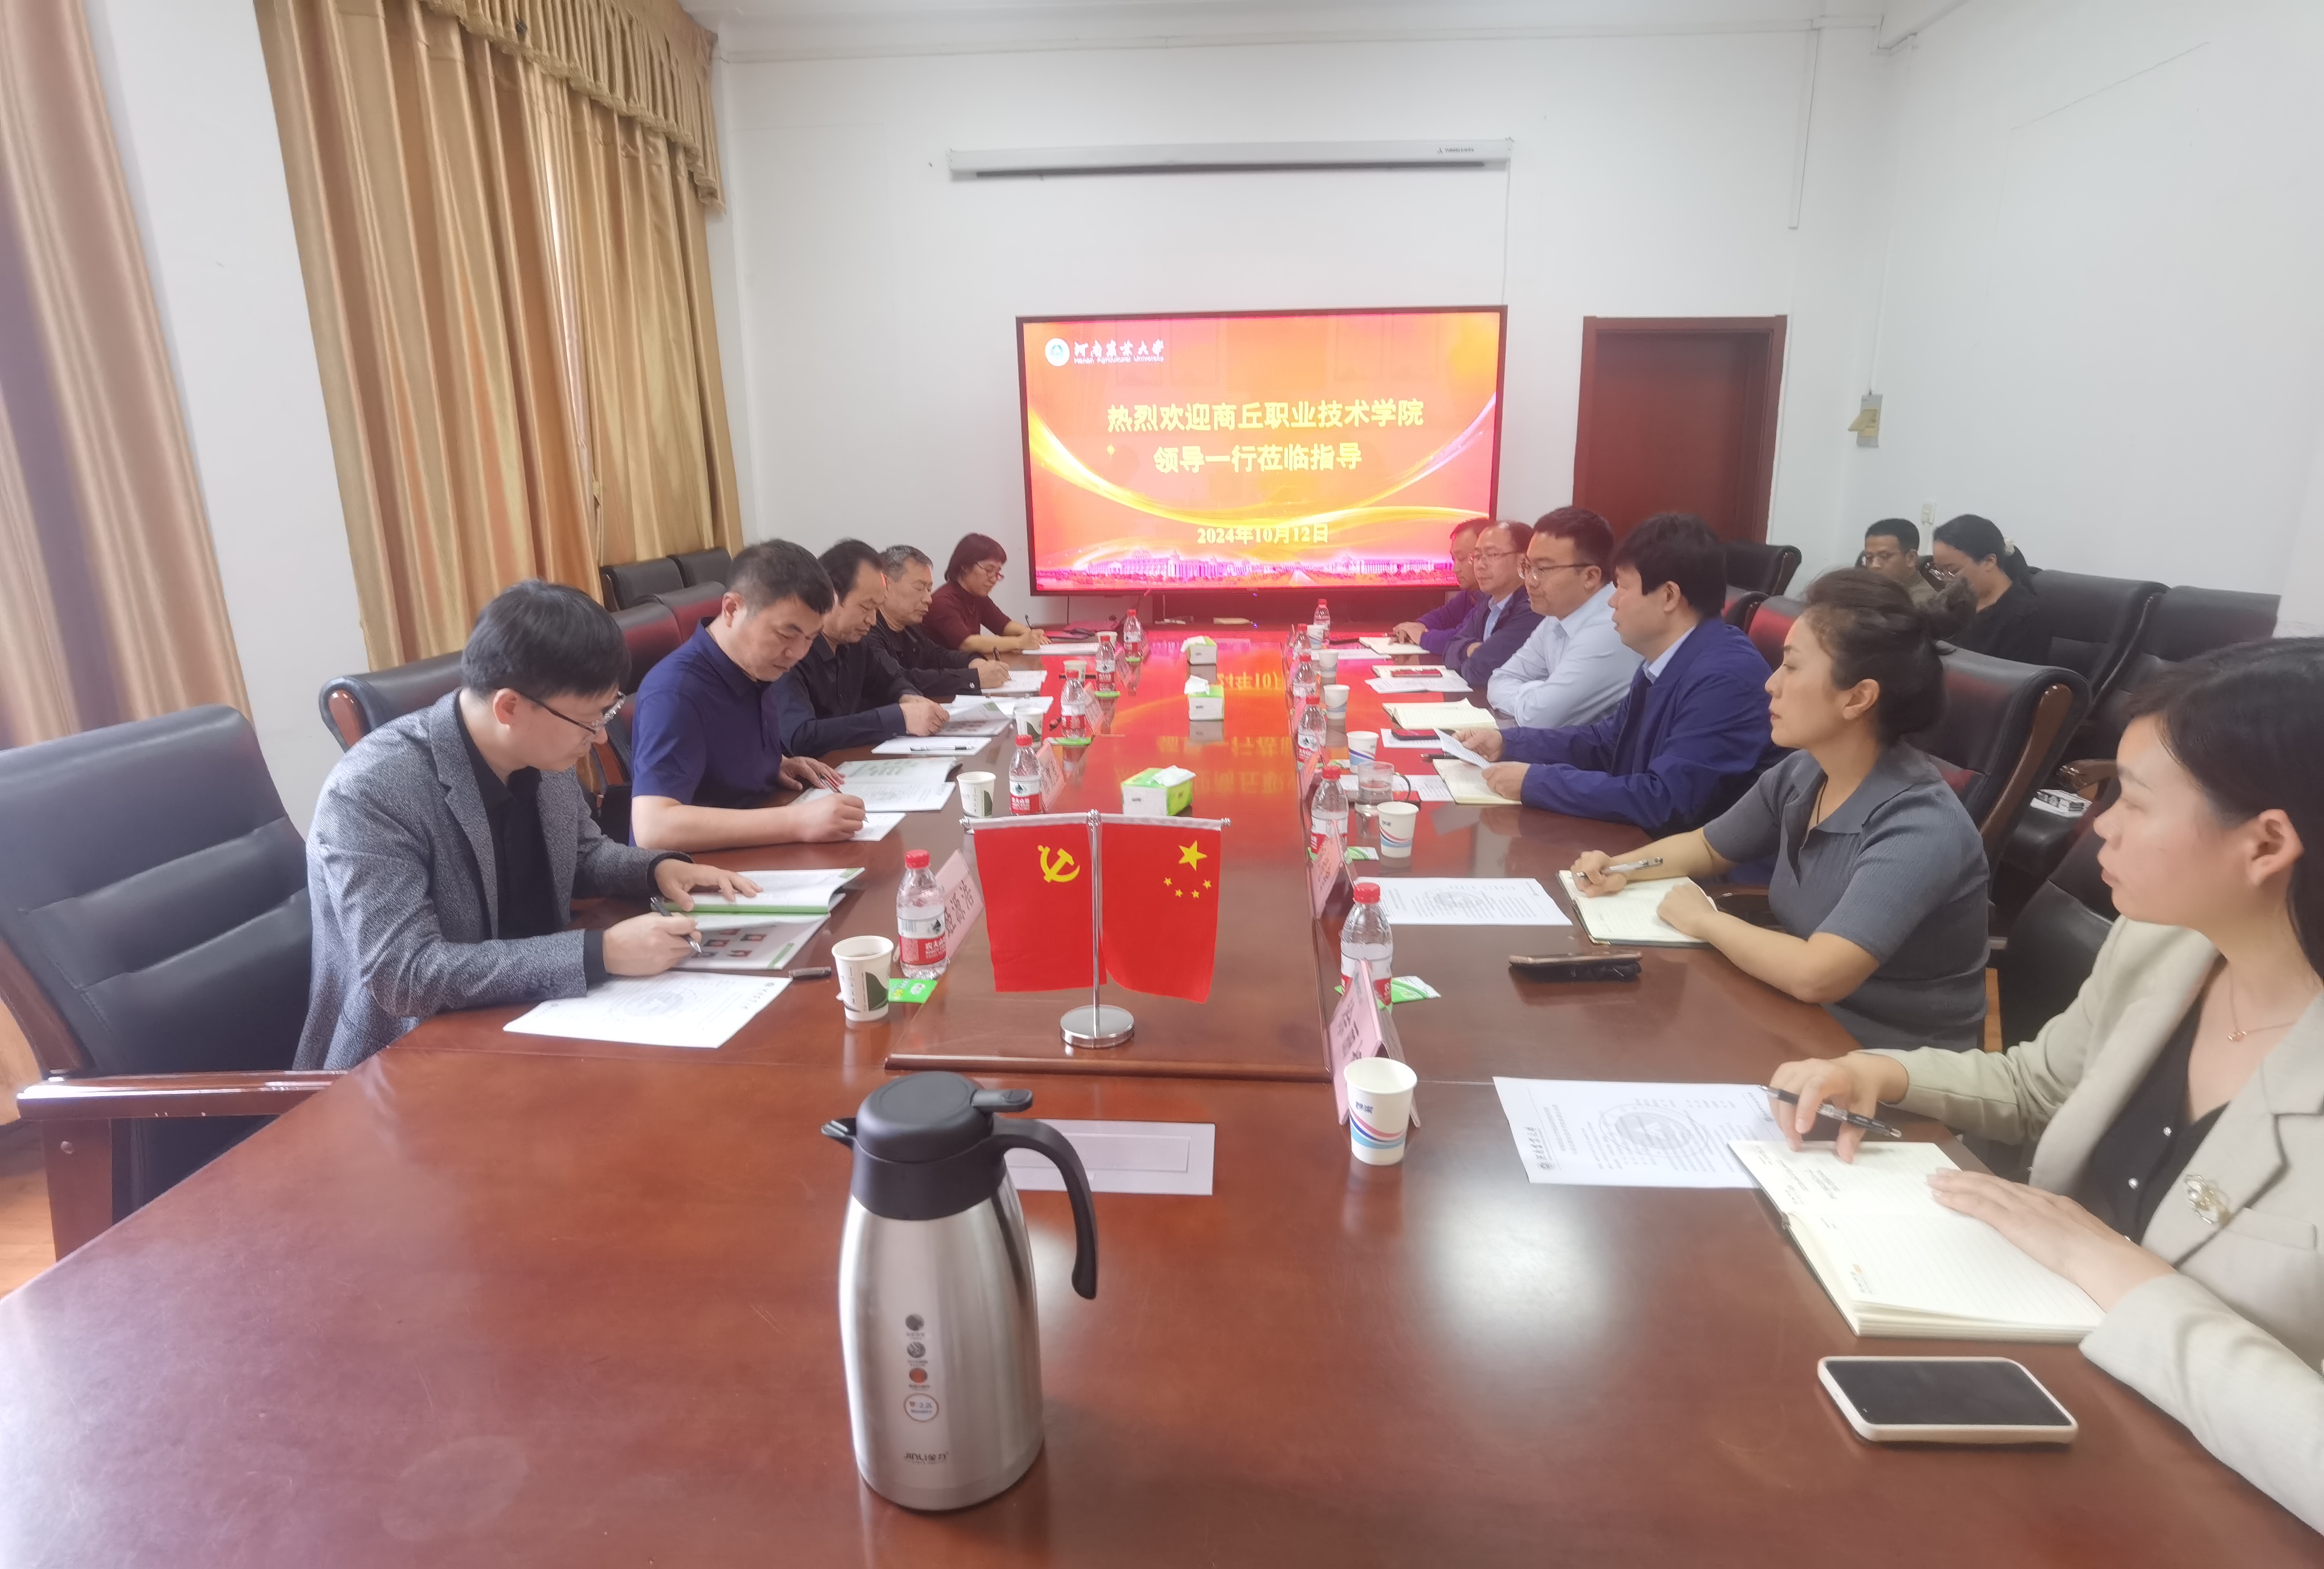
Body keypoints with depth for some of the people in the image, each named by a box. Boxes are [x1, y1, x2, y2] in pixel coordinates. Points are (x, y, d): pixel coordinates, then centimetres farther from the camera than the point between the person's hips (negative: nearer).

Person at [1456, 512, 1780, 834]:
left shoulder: (1726, 677, -24)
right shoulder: (1663, 660, 5)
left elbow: (1666, 802, -28)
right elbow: (1604, 742, 17)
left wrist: (1535, 781, -22)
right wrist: (1507, 742, 4)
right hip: (1638, 843, 8)